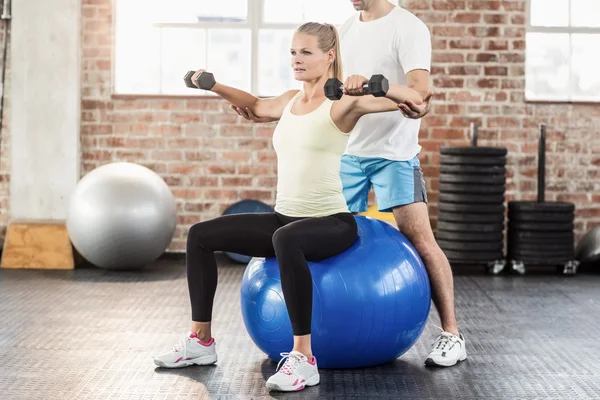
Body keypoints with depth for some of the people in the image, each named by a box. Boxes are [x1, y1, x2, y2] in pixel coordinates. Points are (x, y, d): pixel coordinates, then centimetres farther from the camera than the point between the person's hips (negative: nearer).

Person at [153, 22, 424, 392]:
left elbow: (413, 98, -23)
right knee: (201, 235, 4)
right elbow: (256, 105, 35)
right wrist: (213, 86, 23)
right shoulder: (289, 101, 11)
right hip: (285, 218, 8)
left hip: (332, 222, -8)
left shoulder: (341, 105, -11)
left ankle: (304, 359, -37)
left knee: (287, 239, -42)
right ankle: (201, 341, 13)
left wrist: (370, 86, -38)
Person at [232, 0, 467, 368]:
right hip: (348, 152, 7)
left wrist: (418, 106, -51)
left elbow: (419, 90, -26)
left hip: (394, 154, -7)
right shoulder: (346, 30, 10)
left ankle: (452, 334, -4)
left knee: (420, 239, -12)